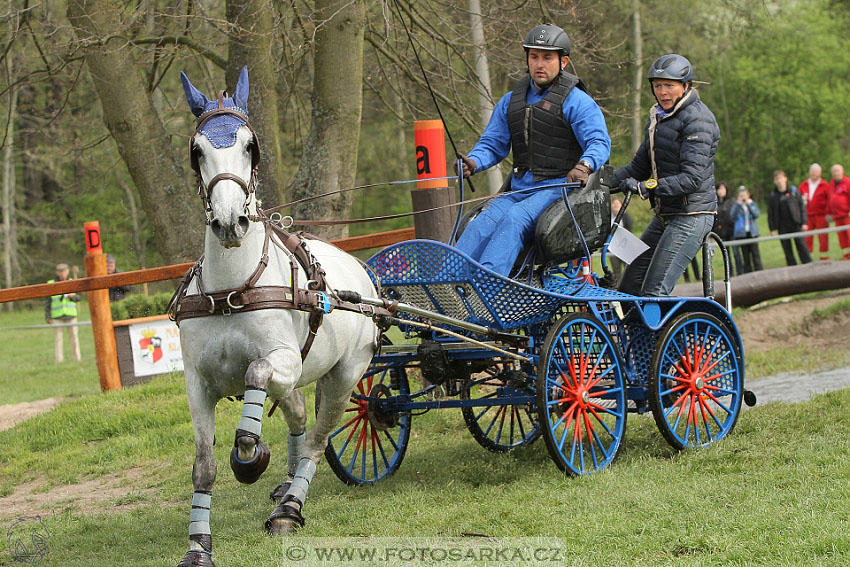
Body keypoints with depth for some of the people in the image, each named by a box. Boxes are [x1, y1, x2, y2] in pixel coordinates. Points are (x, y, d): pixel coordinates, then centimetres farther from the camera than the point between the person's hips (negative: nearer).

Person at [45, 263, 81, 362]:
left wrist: (72, 296, -18)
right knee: (58, 339, -3)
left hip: (71, 315, 2)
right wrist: (47, 317, -2)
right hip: (57, 317, -2)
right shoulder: (51, 284, 2)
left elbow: (78, 298, 5)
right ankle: (59, 361, -2)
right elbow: (47, 302, 4)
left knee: (74, 338, 2)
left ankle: (77, 359, 7)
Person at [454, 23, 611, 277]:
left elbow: (599, 142, -12)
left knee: (514, 220, -33)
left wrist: (583, 166, -34)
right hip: (519, 190, 5)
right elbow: (492, 144, 17)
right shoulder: (511, 102, 18)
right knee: (481, 225, -22)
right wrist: (473, 162, -7)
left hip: (558, 189, -5)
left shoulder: (576, 101, -1)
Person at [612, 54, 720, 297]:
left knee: (653, 294, -16)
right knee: (629, 288, 5)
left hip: (692, 215, -9)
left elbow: (692, 177, -22)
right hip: (664, 216, 9)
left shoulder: (697, 119, -13)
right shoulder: (657, 117, 15)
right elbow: (639, 166, 15)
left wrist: (646, 187, -31)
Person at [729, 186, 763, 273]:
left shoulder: (752, 203, 9)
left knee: (755, 253, -5)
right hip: (741, 233, -1)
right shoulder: (736, 206, 4)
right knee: (745, 255, 1)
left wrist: (749, 204, -13)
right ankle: (748, 274, 4)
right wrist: (738, 204, -15)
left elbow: (757, 215, -5)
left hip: (752, 232, 1)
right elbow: (732, 216, -12)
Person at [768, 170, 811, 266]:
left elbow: (802, 206, 3)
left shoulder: (793, 191, 3)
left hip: (796, 225, -2)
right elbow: (770, 214, 6)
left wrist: (804, 222, -3)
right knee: (787, 250, 3)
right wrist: (773, 229, 0)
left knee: (802, 246, -5)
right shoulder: (773, 195, 5)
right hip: (783, 228, 2)